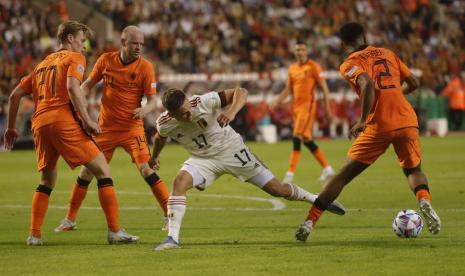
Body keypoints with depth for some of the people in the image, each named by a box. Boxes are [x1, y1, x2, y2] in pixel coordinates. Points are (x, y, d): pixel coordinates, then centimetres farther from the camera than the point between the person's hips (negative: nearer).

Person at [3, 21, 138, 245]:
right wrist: (87, 120, -14)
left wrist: (11, 128, 31)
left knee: (47, 181, 22)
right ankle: (114, 231, -9)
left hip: (39, 123, 7)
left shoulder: (42, 64, 28)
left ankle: (34, 235, 12)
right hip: (64, 120, -7)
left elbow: (15, 94, 24)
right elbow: (72, 86, -12)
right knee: (103, 171, -2)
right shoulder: (75, 58, 8)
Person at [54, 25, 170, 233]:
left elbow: (152, 100, -8)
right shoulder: (106, 60, -2)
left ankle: (169, 214, -10)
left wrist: (144, 110, -30)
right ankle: (70, 219, 19)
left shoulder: (145, 67, -8)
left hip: (132, 127, -3)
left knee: (145, 169, -18)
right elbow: (88, 85, 11)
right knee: (87, 170, 5)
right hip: (105, 127, 3)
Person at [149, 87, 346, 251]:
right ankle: (173, 238, -24)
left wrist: (232, 112, -47)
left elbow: (240, 92, -29)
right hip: (204, 160, 2)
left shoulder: (204, 102, -30)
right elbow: (160, 139, 7)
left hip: (231, 150, -2)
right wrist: (153, 158, 25)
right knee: (179, 182, -27)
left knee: (277, 189, 1)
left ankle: (318, 200, 26)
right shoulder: (164, 124, -18)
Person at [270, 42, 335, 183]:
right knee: (307, 140, 11)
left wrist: (327, 107, -10)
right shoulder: (292, 68, 14)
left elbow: (324, 87, -6)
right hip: (296, 106, 7)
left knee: (297, 137, -15)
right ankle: (327, 168, 23)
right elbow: (288, 89, 21)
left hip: (308, 105, -7)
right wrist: (276, 102, 9)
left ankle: (290, 173, -16)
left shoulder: (313, 67, -6)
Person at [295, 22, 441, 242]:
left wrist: (362, 121, -21)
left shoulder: (350, 64, 2)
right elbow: (414, 83, 20)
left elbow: (367, 85, -18)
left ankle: (309, 222, 2)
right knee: (414, 170, 25)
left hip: (378, 126, -3)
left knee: (344, 175, 6)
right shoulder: (387, 54, 18)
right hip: (407, 121, 3)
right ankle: (425, 202, -5)